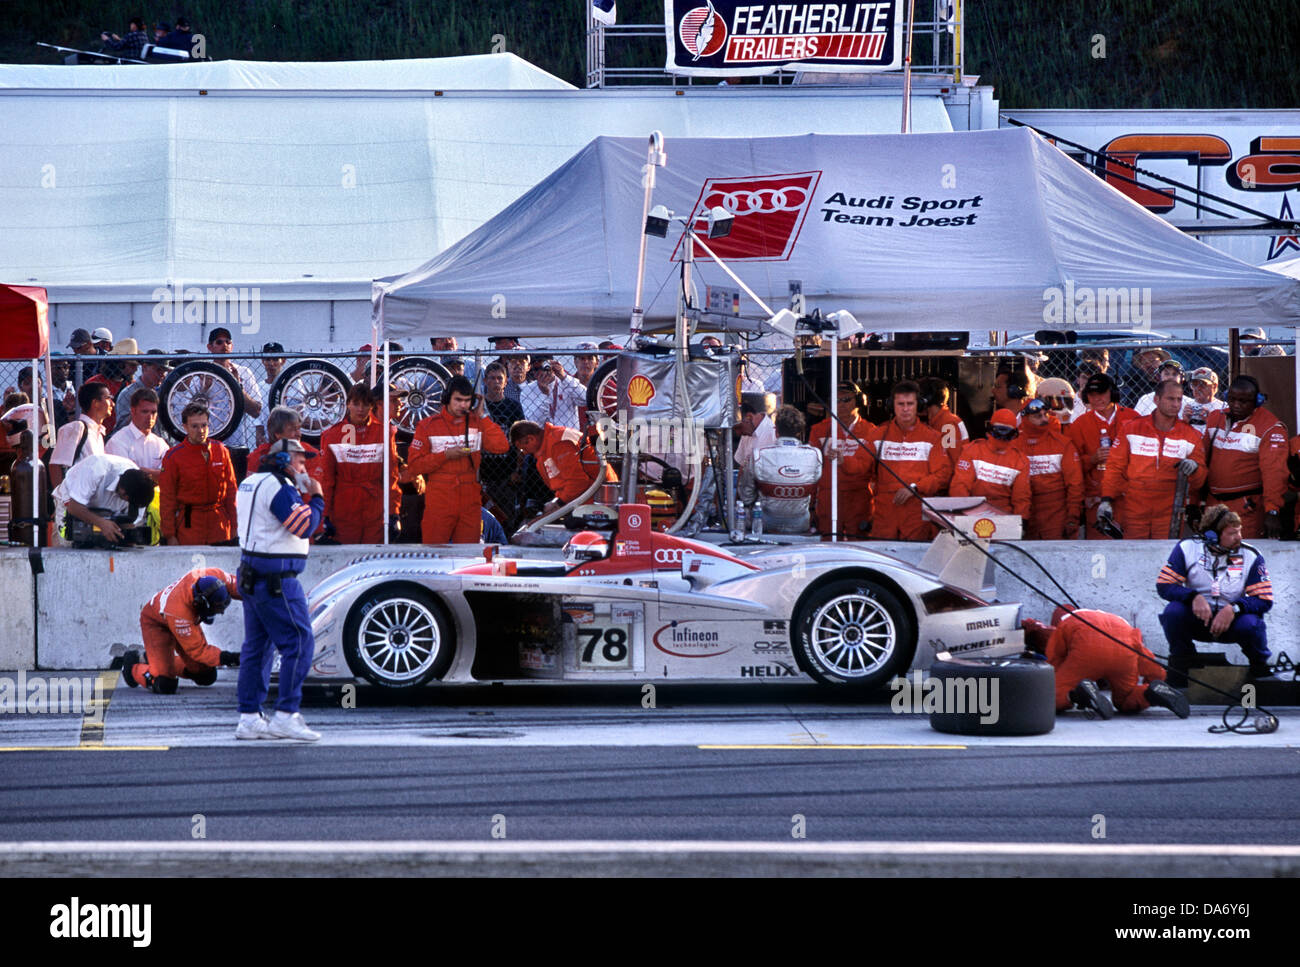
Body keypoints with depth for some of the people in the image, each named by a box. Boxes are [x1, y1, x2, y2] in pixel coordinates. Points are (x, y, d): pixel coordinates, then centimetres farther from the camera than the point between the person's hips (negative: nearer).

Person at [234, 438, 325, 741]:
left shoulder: (251, 483, 16)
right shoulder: (279, 487, -14)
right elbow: (306, 527, -18)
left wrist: (303, 495, 12)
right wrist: (316, 498, -4)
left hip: (252, 576, 10)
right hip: (276, 579, -10)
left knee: (257, 645, 12)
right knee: (299, 642, -7)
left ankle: (249, 718, 13)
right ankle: (286, 715, -11)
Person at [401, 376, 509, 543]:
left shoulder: (476, 423, 9)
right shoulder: (428, 425, 2)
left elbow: (501, 446, -5)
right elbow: (414, 465, -1)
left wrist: (483, 417, -3)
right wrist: (446, 455, -11)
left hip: (470, 502, 2)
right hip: (439, 501, -2)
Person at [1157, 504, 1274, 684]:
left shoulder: (1251, 556, -10)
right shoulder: (1187, 548, -9)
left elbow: (1264, 600, -11)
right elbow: (1164, 585, -10)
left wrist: (1233, 608, -30)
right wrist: (1194, 597, -28)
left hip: (1233, 619, 0)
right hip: (1197, 619, 1)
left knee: (1250, 625, -33)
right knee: (1173, 612, -30)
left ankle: (1262, 668, 0)